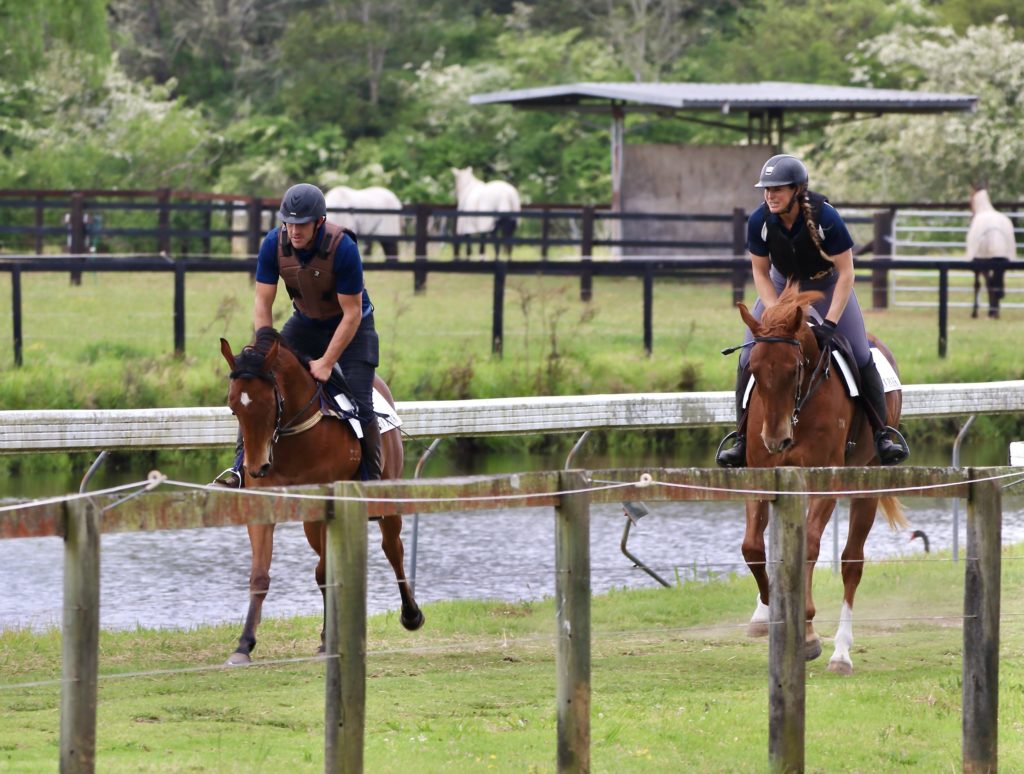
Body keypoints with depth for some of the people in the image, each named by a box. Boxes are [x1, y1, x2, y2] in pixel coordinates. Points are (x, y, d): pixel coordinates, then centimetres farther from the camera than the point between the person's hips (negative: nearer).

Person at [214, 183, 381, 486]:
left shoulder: (343, 249, -32)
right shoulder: (274, 244, -21)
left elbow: (352, 314, -26)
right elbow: (263, 304, -13)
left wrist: (326, 363, -26)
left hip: (351, 326, -4)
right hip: (305, 322, 4)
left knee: (360, 406, -14)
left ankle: (372, 481, -1)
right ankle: (241, 466, -2)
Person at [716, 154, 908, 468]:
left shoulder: (824, 218, -32)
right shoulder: (760, 221, -24)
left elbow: (846, 274, -24)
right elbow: (760, 272, -9)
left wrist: (830, 323, -29)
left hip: (828, 285, -2)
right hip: (782, 286, 2)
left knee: (860, 356, -10)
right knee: (749, 357, -8)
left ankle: (881, 435, 2)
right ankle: (741, 438, 4)